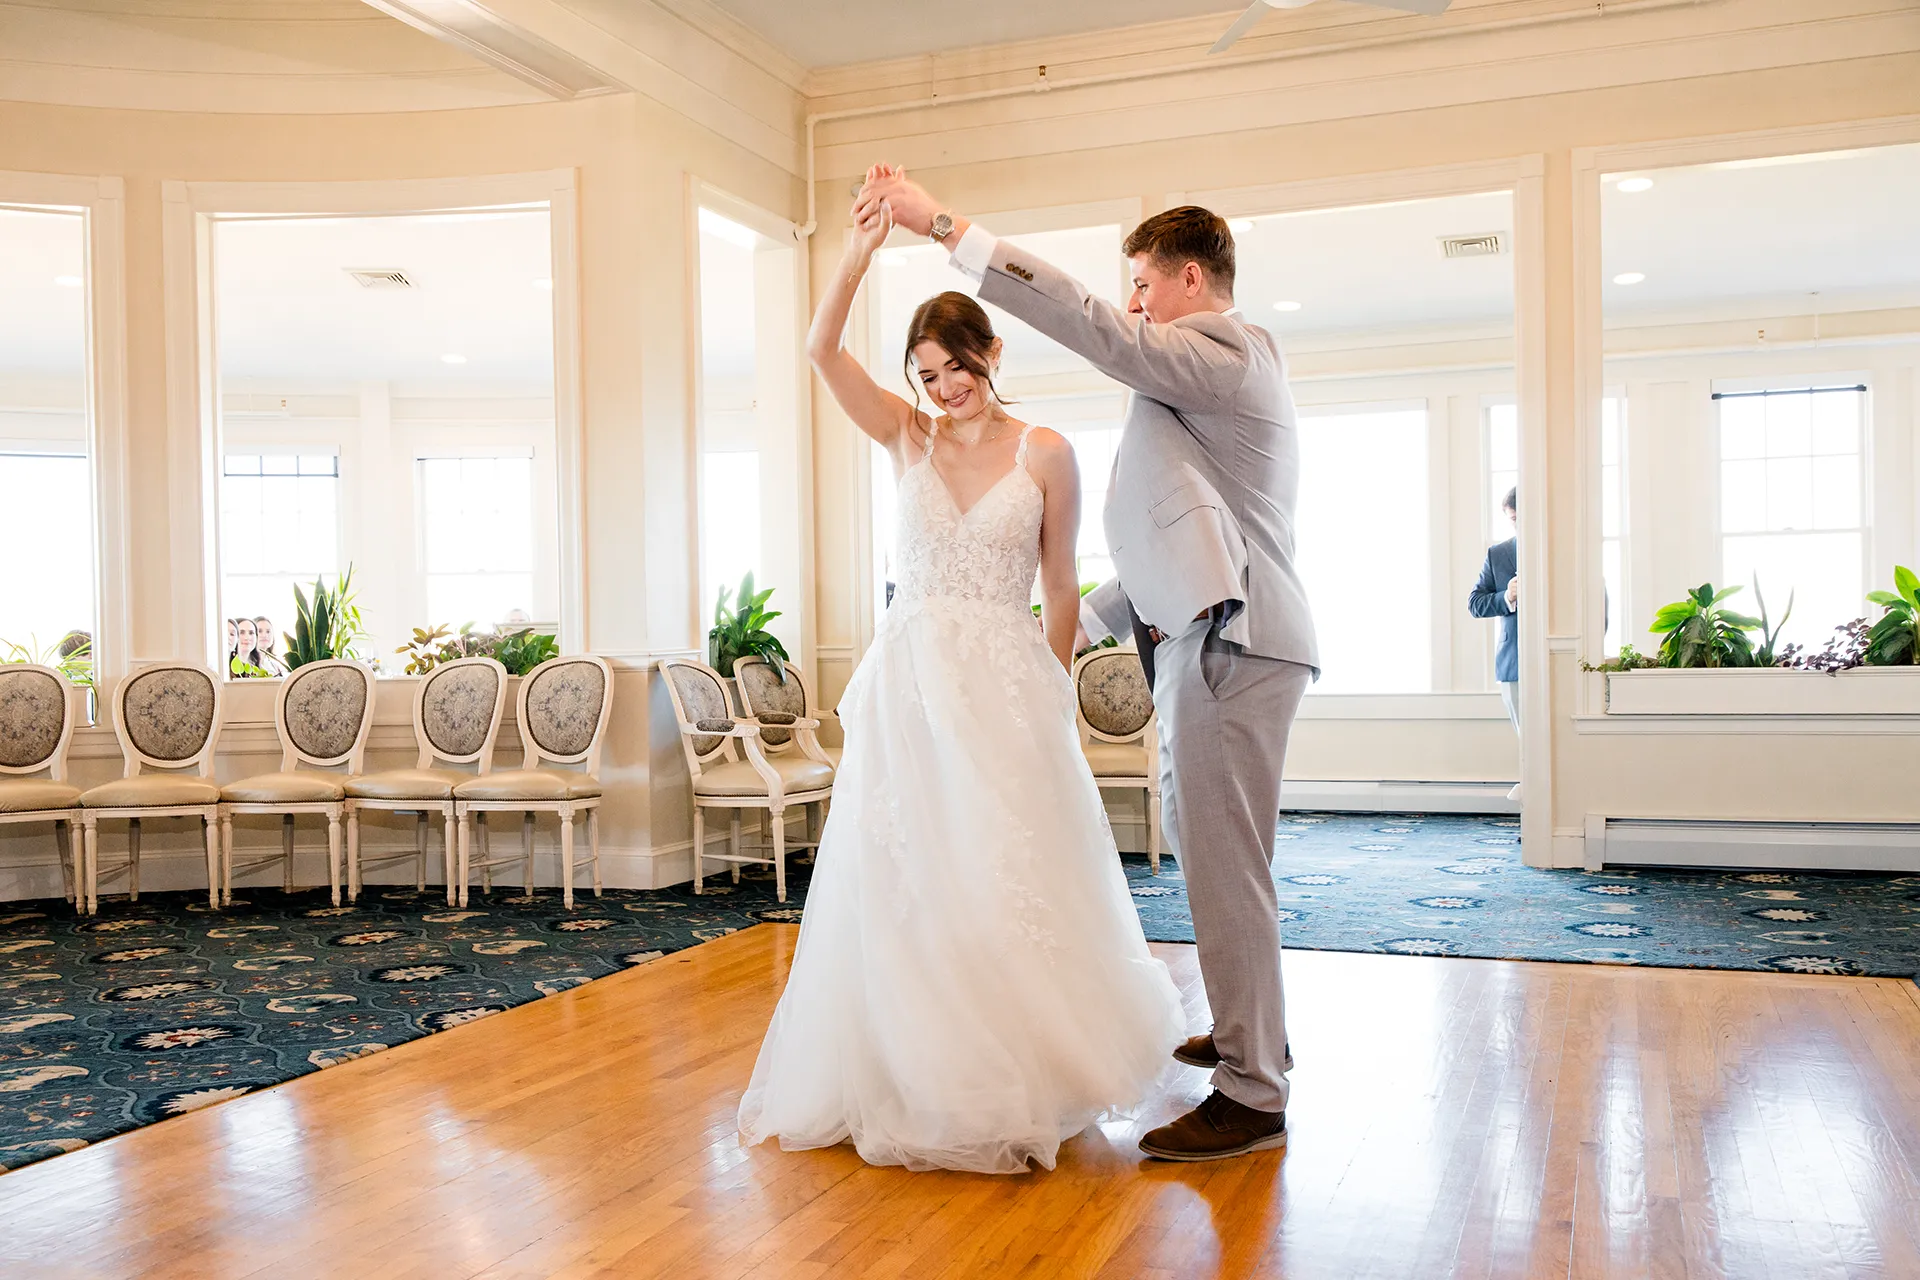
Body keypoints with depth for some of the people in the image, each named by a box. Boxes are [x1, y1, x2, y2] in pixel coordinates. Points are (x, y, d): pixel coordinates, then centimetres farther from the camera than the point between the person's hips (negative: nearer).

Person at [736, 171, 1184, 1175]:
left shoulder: (1044, 454, 2)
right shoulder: (907, 439, 7)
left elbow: (1061, 586, 4)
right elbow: (822, 349, -6)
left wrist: (1051, 694, 2)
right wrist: (861, 254, -16)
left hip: (1007, 684, -2)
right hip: (909, 678, 2)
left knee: (1011, 872, 1)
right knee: (902, 876, 6)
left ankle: (1017, 1076, 18)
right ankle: (912, 1080, 20)